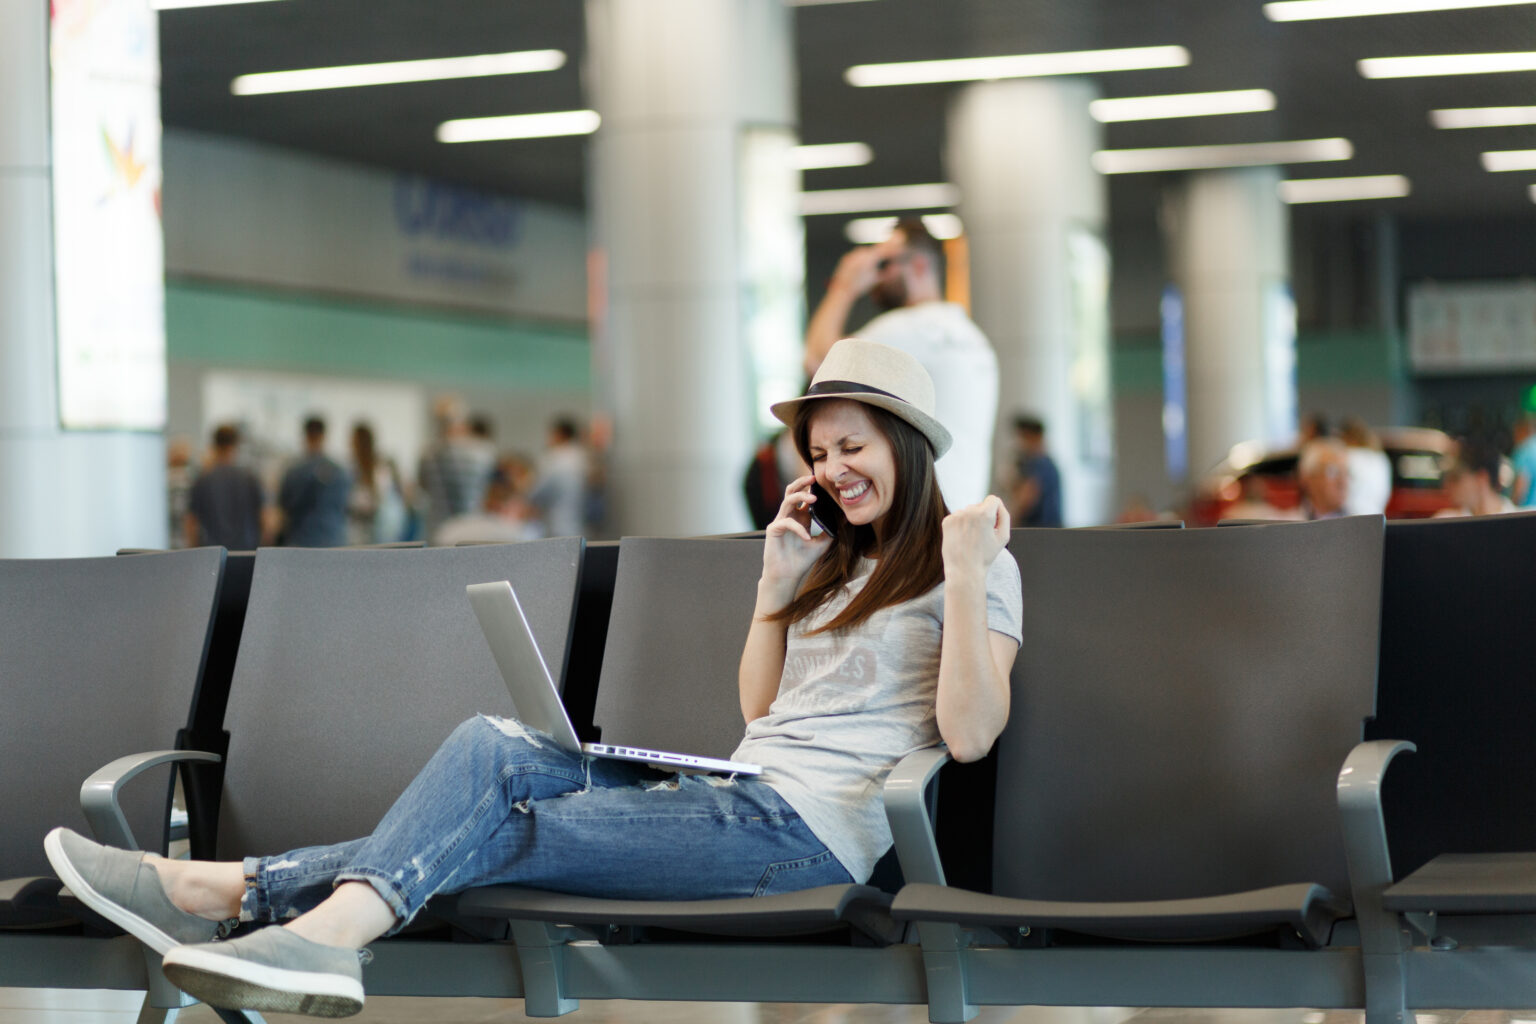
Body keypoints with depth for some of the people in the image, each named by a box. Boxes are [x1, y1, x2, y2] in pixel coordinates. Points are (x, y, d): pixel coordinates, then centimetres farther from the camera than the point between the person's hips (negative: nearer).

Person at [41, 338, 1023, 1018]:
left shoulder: (974, 564, 1)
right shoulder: (832, 562, 26)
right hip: (742, 792, 8)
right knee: (492, 751, -13)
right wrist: (777, 577, 13)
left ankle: (225, 887, -27)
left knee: (500, 832, -19)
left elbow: (970, 737, -12)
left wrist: (966, 576, -20)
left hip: (812, 827, -8)